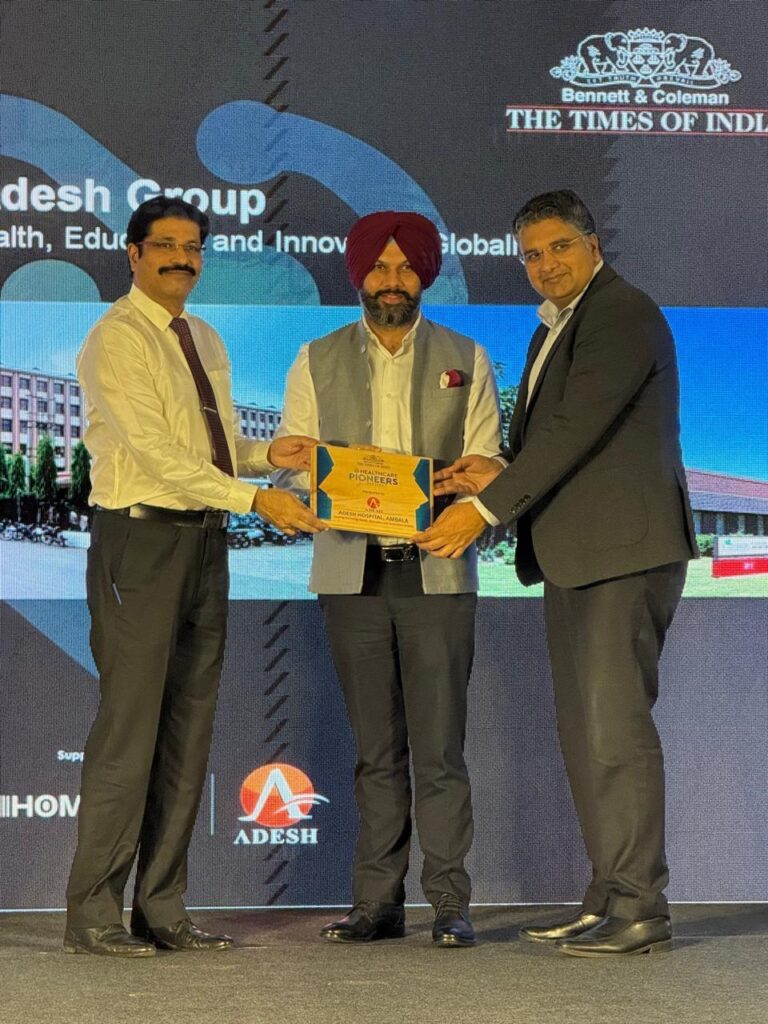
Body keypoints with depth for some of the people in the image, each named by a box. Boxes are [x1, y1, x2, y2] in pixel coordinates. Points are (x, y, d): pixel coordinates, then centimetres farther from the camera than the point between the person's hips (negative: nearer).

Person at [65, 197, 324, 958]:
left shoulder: (205, 340, 17)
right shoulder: (118, 339, -9)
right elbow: (156, 451, -19)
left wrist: (266, 454, 3)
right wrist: (255, 499, -23)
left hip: (204, 538, 8)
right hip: (142, 537, -8)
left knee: (188, 730, 8)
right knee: (129, 729, -8)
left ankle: (162, 909, 15)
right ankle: (92, 915, 0)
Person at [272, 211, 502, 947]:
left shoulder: (466, 361, 11)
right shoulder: (317, 363, 12)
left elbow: (487, 465, 6)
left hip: (436, 570, -1)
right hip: (353, 569, 1)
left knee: (439, 744, -6)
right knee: (376, 747, 5)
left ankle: (449, 902, -1)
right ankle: (377, 900, 9)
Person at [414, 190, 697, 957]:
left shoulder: (624, 315, -10)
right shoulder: (553, 330, 20)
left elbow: (576, 429, -19)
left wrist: (486, 509, -20)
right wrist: (499, 473, 2)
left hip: (624, 550, -10)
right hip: (573, 558, 10)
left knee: (615, 725, -11)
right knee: (583, 730, 11)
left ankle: (639, 907, -6)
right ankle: (608, 900, 17)